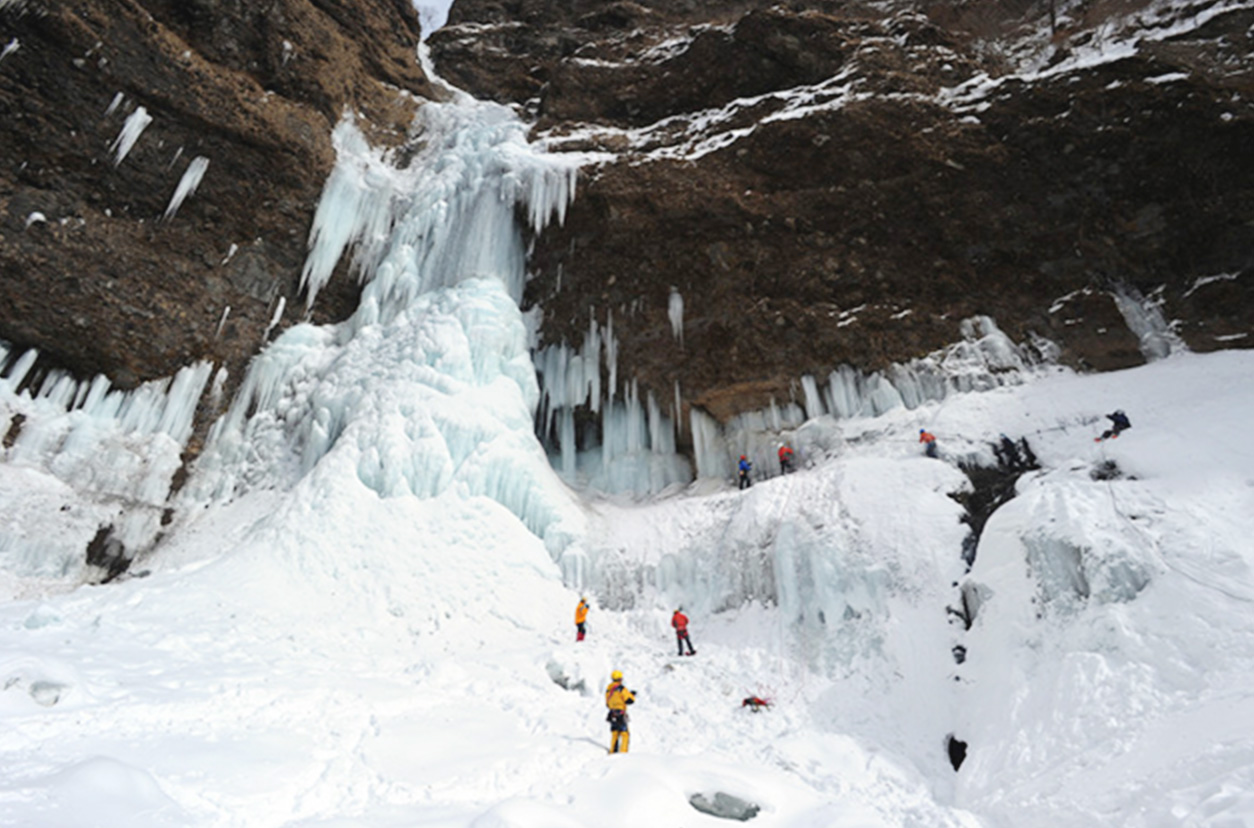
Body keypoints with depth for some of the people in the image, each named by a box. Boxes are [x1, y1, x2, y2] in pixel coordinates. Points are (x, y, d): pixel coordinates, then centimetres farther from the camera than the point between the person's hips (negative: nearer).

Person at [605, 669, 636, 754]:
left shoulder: (608, 689, 8)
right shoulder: (621, 688, -12)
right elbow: (630, 700, -13)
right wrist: (632, 695, 8)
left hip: (612, 715, 6)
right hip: (621, 715, -6)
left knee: (614, 735, 15)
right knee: (625, 735, -1)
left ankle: (612, 752, 13)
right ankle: (623, 753, -10)